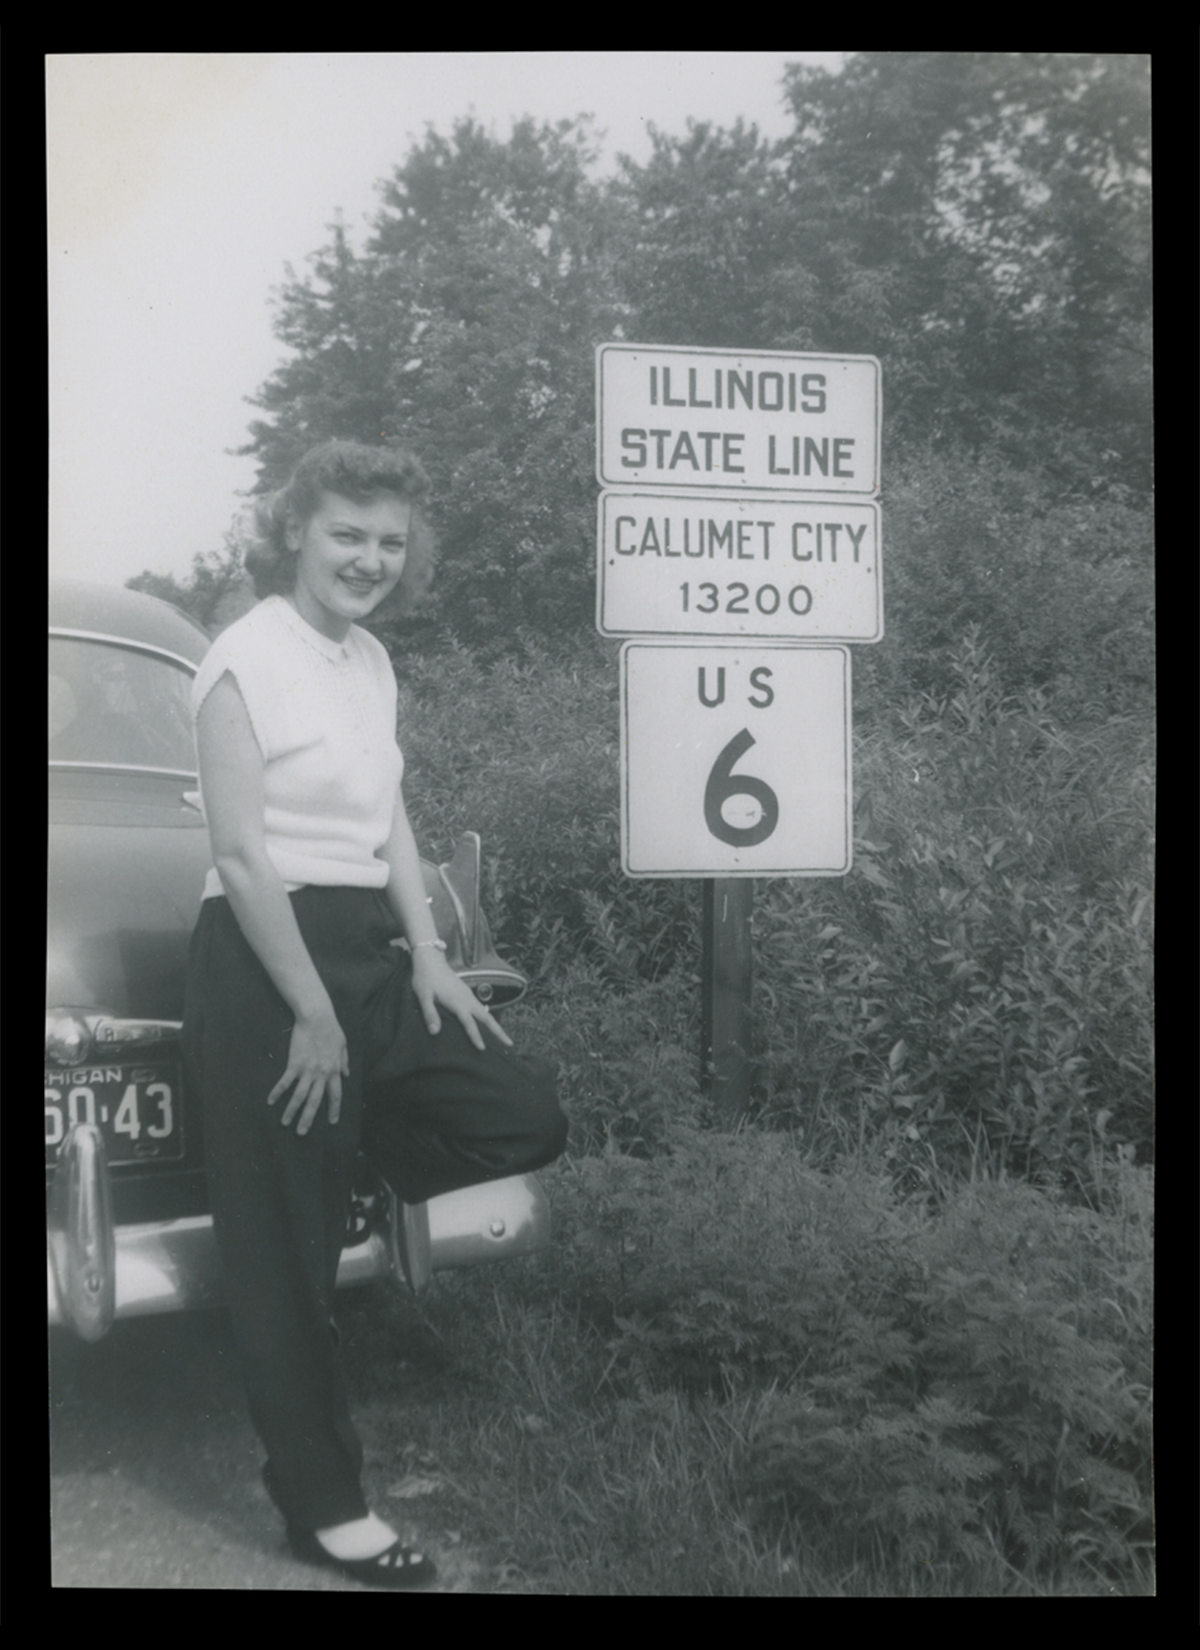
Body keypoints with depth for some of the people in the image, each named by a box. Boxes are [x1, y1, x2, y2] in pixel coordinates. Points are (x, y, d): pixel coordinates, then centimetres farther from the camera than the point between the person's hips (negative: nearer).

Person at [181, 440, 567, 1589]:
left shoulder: (372, 660, 11)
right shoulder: (248, 660, -14)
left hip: (369, 953, 8)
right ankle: (322, 1506, 12)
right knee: (287, 1247, 0)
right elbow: (242, 855, -17)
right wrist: (312, 1017, -16)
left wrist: (428, 959, 3)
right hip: (264, 961, -8)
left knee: (527, 1117, 3)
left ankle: (338, 1151, 24)